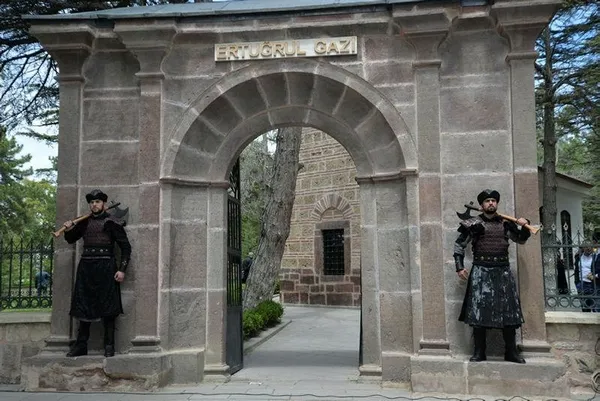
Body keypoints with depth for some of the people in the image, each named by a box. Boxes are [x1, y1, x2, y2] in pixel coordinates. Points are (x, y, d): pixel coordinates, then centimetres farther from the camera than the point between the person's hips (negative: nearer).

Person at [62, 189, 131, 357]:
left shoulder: (112, 222, -1)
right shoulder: (84, 222, 13)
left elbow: (125, 247, -2)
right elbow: (71, 239, 24)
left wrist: (122, 269, -10)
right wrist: (68, 230, 1)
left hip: (105, 267, -5)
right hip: (86, 266, 5)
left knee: (107, 306, -3)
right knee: (83, 306, 7)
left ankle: (109, 345, 5)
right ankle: (81, 345, 15)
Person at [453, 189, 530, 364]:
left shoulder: (506, 223, 9)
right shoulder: (474, 224, 1)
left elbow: (521, 239, 22)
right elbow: (459, 245, 5)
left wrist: (525, 226, 2)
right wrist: (460, 267, -2)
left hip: (503, 271, 3)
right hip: (481, 271, -3)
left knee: (509, 310, 4)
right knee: (479, 310, -2)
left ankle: (511, 352, 15)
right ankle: (479, 352, 8)